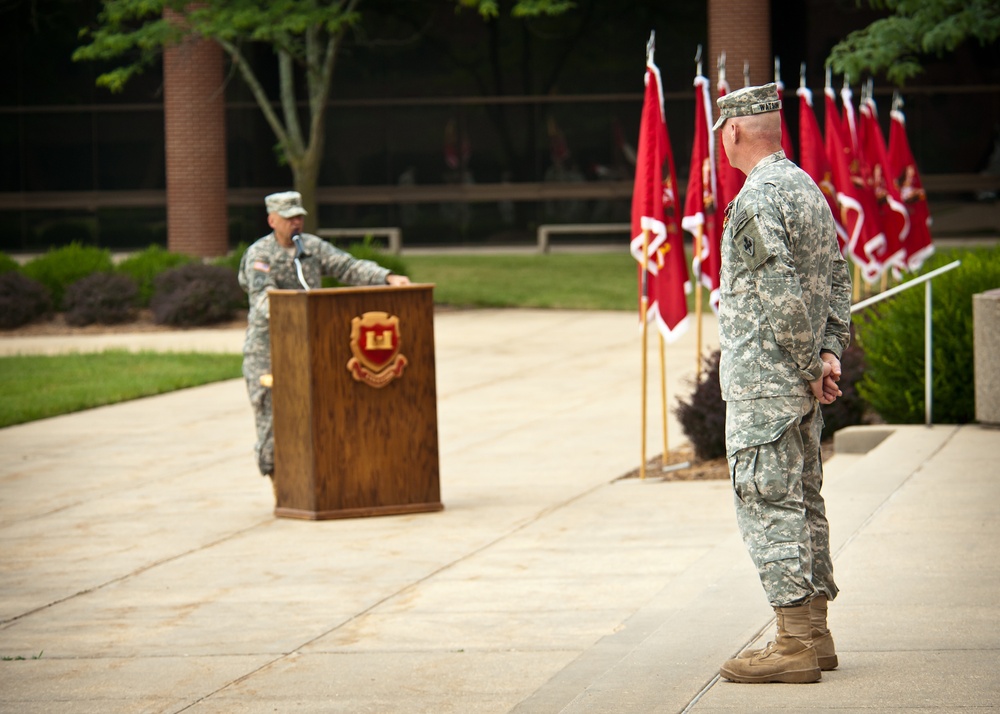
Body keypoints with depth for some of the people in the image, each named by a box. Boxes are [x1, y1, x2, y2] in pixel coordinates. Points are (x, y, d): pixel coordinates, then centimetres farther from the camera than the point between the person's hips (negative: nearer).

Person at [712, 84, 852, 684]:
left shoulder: (756, 201, -18)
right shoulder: (809, 188, 13)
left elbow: (783, 295, -23)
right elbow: (838, 279, 15)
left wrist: (809, 368, -13)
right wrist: (831, 353, 7)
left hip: (764, 384, -10)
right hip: (803, 385, 10)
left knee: (769, 503, -7)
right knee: (803, 502, 14)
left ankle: (796, 645, -8)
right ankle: (815, 634, 18)